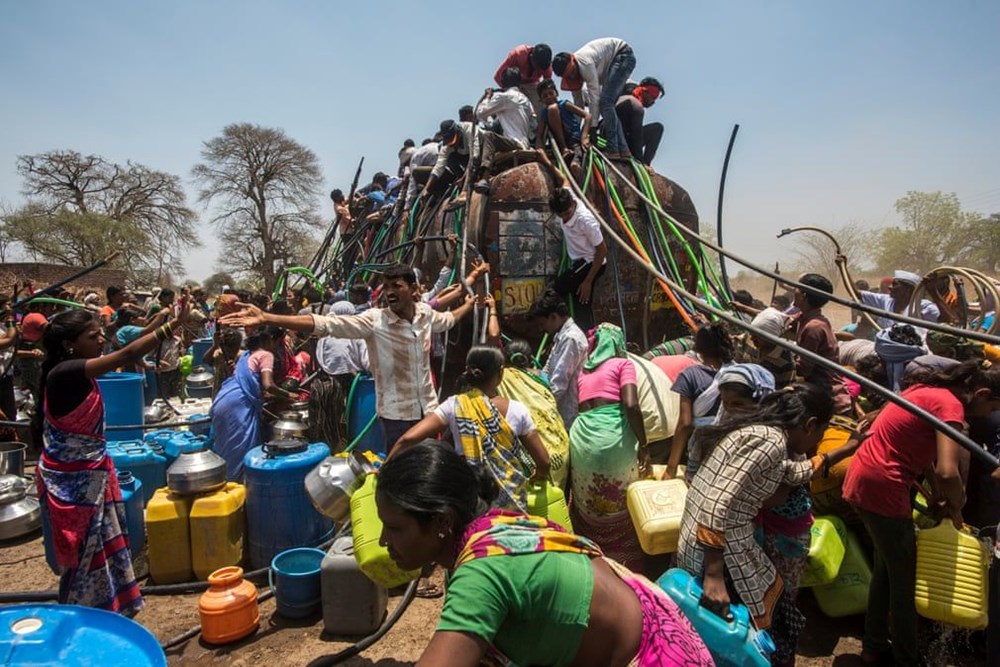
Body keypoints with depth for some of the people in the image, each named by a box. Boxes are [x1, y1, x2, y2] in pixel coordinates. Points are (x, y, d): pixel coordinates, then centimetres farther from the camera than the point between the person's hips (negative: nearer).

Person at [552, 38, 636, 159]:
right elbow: (578, 102, 3)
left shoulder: (584, 61, -30)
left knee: (605, 101, -22)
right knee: (608, 105, 2)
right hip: (612, 62, 9)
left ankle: (613, 149, -25)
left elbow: (594, 95, -31)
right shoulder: (574, 71, -4)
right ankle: (623, 150, 1)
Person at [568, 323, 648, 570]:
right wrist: (643, 444, -5)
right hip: (612, 435, -4)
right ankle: (627, 557, 21)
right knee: (624, 501, 12)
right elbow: (631, 405, -8)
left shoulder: (583, 370, 22)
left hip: (582, 435, 5)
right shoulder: (622, 364, 6)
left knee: (590, 507, 18)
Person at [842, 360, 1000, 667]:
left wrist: (936, 492, 12)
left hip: (863, 479, 9)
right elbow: (948, 472, -26)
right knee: (903, 578, 8)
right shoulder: (951, 404, -16)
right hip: (882, 488, -9)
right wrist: (957, 507, -7)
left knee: (886, 567, 23)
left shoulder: (930, 389, 12)